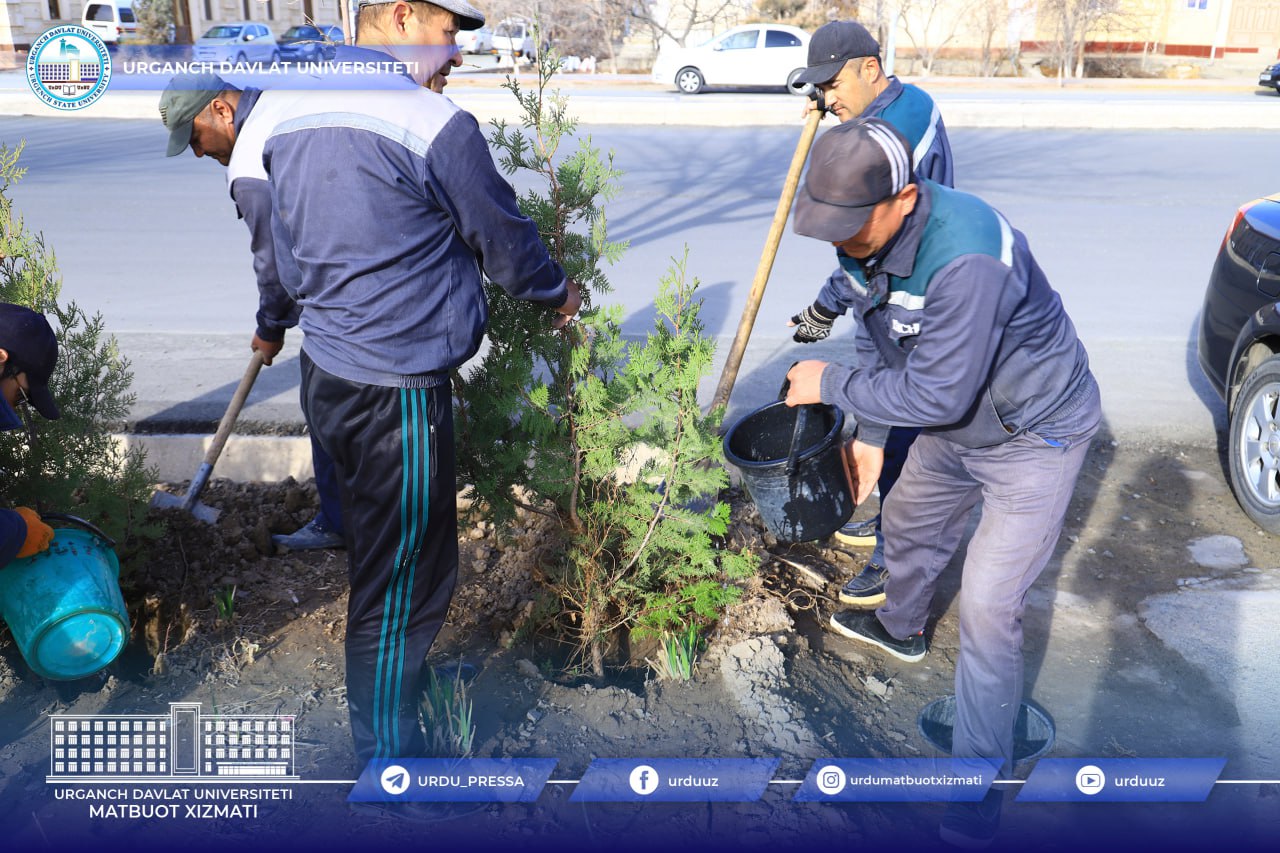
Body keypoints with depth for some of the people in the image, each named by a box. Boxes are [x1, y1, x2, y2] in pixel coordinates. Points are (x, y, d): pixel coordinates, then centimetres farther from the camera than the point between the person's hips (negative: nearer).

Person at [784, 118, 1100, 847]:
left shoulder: (966, 259, -38)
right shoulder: (869, 237, -10)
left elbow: (936, 395, -34)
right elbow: (879, 345, 5)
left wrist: (830, 385, -23)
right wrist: (871, 435, 7)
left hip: (1034, 435, -8)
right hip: (954, 429, 9)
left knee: (988, 607, -8)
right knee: (909, 526, 27)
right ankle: (902, 629, 59)